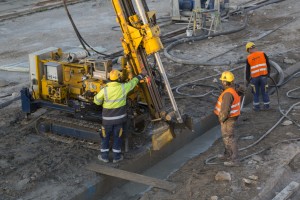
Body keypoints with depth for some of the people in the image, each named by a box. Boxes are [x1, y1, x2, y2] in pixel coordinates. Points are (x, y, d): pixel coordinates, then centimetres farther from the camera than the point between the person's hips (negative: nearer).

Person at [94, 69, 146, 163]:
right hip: (119, 118, 1)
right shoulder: (123, 87, -14)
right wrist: (141, 75, 22)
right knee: (117, 137, 14)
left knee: (105, 137, 16)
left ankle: (104, 156, 23)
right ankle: (116, 157, 23)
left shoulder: (105, 90, -18)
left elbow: (97, 101, -5)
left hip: (107, 118, -1)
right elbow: (133, 81, 4)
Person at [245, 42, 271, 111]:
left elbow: (247, 70, 3)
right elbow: (268, 64, 2)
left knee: (256, 92, 14)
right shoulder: (262, 54, -4)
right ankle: (266, 105, 20)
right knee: (264, 91, 12)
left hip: (254, 77, 0)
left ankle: (256, 106, 18)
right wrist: (268, 73, 17)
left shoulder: (249, 58, -3)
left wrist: (247, 79, 14)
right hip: (263, 76, 0)